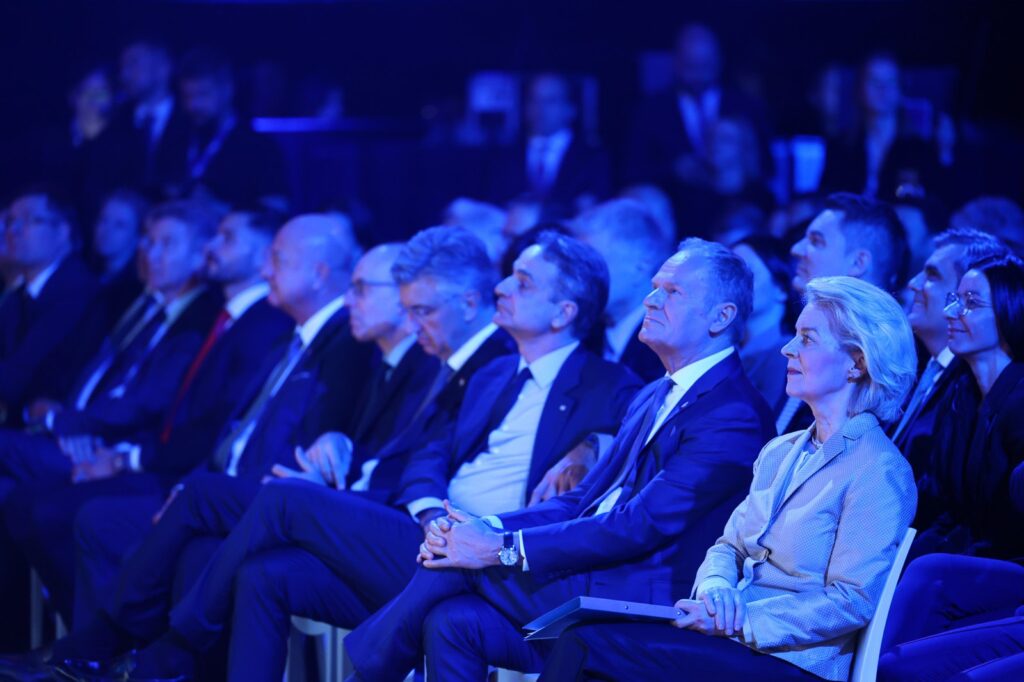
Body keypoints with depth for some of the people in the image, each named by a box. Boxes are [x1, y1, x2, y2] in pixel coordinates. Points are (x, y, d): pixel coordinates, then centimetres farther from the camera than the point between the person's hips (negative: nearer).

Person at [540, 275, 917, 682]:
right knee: (580, 642, -20)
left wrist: (741, 621, -19)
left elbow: (852, 602, -15)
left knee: (589, 646, -25)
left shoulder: (879, 471, -7)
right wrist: (715, 587, -5)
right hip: (733, 640, 7)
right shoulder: (779, 453, 20)